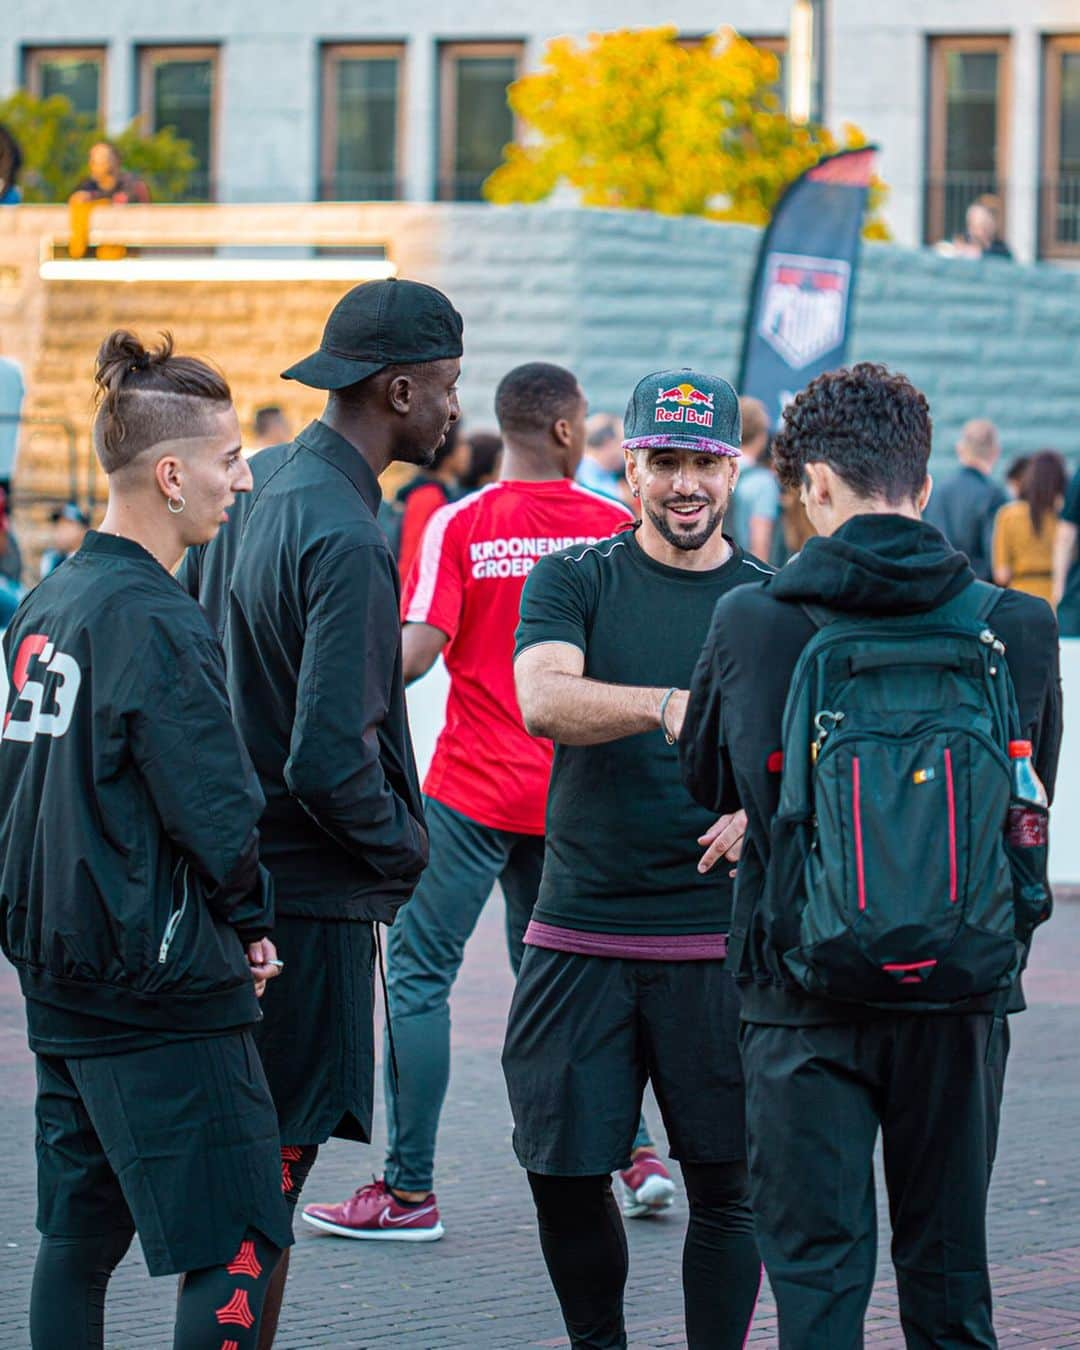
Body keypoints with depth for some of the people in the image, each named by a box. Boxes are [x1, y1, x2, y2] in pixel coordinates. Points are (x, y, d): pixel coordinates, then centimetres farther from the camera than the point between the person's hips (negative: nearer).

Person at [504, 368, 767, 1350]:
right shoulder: (574, 582, 4)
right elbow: (543, 700, -15)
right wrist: (663, 706, -33)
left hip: (721, 937, 0)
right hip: (581, 931, 0)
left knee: (725, 1183, 0)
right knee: (565, 1173, 3)